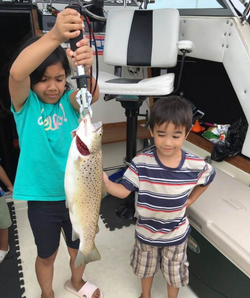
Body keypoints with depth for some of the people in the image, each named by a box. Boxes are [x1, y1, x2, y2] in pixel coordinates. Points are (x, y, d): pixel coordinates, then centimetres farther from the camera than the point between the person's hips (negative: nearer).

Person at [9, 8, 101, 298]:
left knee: (79, 248, 25)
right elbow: (16, 72, -33)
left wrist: (86, 69, -52)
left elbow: (91, 96, -29)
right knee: (46, 254, 21)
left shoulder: (70, 100, -7)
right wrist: (54, 36, -49)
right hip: (42, 198, -2)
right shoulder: (24, 103, -12)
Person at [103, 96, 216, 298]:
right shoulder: (141, 163, -25)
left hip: (176, 234, 0)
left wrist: (191, 200, 0)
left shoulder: (195, 165, -21)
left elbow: (209, 177, 2)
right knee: (146, 268, 28)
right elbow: (123, 191, -21)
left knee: (174, 274, 25)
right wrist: (106, 184, -40)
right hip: (146, 232, 0)